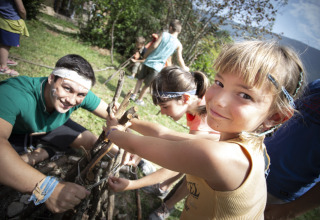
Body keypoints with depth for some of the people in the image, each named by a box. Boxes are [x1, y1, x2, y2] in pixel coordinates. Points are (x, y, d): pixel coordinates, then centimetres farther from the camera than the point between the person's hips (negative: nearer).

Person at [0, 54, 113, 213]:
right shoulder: (14, 93, -42)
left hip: (52, 128, 4)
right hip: (13, 133, -4)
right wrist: (45, 186, -65)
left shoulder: (80, 96, -27)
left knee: (93, 142, -9)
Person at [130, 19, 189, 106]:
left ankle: (134, 95, 24)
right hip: (158, 66, 0)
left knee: (140, 79, 21)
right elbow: (179, 59, -1)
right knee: (147, 84, 14)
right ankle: (139, 99, 24)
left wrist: (146, 54, 3)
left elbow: (154, 46, -11)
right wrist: (184, 68, 16)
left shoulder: (164, 34, -4)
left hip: (149, 61, 0)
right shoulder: (178, 44, -2)